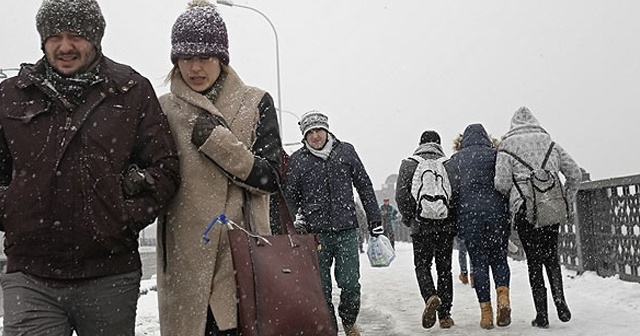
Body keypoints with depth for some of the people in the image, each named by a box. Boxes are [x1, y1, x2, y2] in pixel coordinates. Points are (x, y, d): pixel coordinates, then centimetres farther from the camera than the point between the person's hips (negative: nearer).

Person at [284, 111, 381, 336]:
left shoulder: (346, 151, 8)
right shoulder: (297, 159, 5)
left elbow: (364, 186, 12)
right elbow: (290, 196, 10)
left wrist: (374, 219, 10)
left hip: (347, 230, 0)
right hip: (316, 232, 0)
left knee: (350, 284, -2)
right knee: (321, 288, 4)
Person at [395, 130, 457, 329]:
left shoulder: (409, 164, 2)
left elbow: (401, 194, -7)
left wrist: (408, 217, 5)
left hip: (421, 225, -1)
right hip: (446, 225, 2)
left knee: (422, 265, 10)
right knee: (444, 268, 10)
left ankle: (431, 297, -17)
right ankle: (444, 315, 10)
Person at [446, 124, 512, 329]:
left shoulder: (454, 160, 8)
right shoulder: (496, 155, 6)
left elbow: (451, 190, 4)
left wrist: (455, 221, 11)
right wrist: (510, 214, 12)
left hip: (469, 215, 0)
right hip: (497, 213, 0)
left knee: (478, 262, 4)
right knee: (499, 258, 12)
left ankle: (486, 312, 1)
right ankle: (503, 297, -10)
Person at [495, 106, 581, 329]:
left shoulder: (508, 145, 3)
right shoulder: (549, 142, 14)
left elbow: (502, 182, -7)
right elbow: (574, 173, 10)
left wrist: (512, 197, 14)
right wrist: (566, 201, 20)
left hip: (524, 207, -3)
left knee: (534, 260, 4)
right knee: (551, 256, 17)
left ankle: (542, 315, 4)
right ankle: (559, 300, 0)